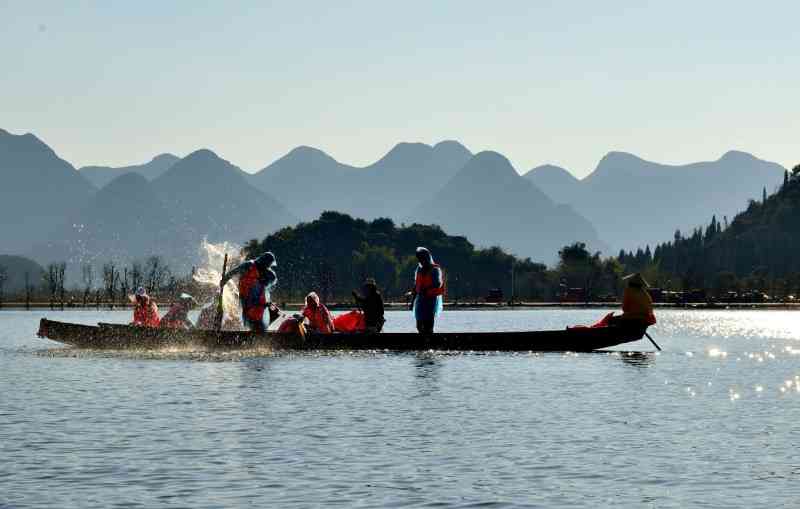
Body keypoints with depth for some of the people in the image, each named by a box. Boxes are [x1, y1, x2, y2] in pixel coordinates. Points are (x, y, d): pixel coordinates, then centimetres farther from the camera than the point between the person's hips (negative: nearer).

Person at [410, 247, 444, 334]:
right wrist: (413, 301, 16)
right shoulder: (419, 269, 12)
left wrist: (426, 289, -32)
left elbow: (438, 284, -21)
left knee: (428, 325, -10)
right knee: (420, 326, 7)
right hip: (420, 300, 7)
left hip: (431, 299, -7)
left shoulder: (435, 269, -8)